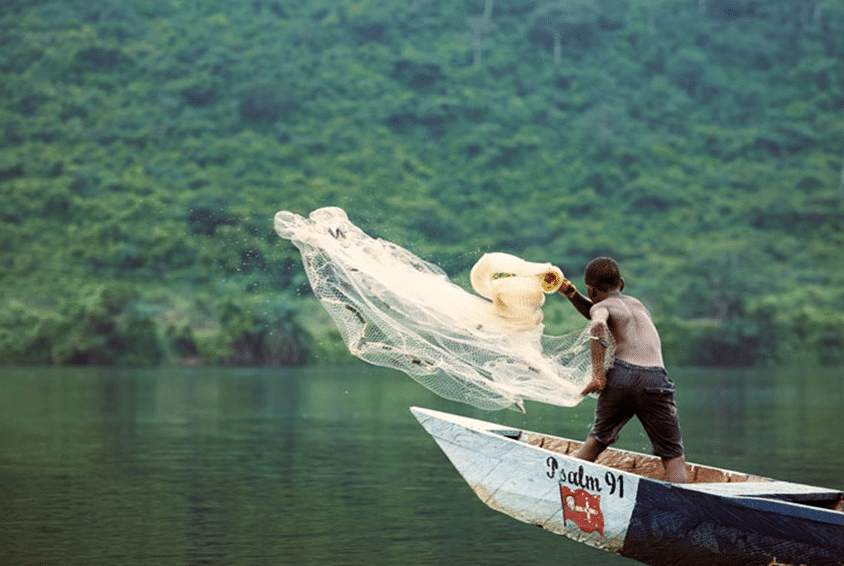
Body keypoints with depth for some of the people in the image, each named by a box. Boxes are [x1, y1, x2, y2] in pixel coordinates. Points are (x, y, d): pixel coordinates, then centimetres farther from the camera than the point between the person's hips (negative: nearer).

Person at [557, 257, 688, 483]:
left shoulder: (602, 306, 13)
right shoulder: (636, 304, 31)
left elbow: (598, 325, -13)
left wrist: (598, 374, -13)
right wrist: (571, 293, 39)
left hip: (621, 375, -2)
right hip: (655, 379, 2)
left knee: (597, 439, 23)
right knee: (673, 456, 3)